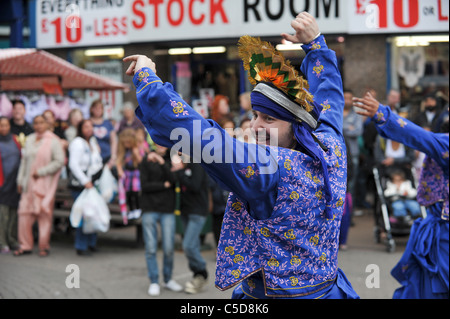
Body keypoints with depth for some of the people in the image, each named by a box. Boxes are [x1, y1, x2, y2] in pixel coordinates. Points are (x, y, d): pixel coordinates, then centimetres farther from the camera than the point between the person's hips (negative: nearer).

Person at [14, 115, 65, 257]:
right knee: (24, 212, 0)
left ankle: (44, 246, 6)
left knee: (44, 213, -3)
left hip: (45, 183, -5)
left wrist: (41, 172, -12)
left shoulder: (53, 141, -4)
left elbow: (59, 161, -9)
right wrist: (20, 180, 13)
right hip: (29, 183, 5)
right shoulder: (30, 140, 13)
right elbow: (24, 160, 17)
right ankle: (25, 245, 8)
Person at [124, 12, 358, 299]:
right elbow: (329, 94, 16)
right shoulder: (331, 150, -4)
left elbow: (196, 133, -30)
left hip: (273, 294, -8)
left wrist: (147, 79, -19)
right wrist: (315, 42, 26)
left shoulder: (269, 169, -25)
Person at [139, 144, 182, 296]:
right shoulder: (146, 161, 4)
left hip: (168, 210, 1)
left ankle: (168, 279, 17)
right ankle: (154, 282, 7)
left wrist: (161, 162, -20)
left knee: (169, 248, -1)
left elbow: (173, 180, -11)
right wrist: (165, 185, -6)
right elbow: (145, 186, -4)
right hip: (150, 210, -1)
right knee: (151, 249, -2)